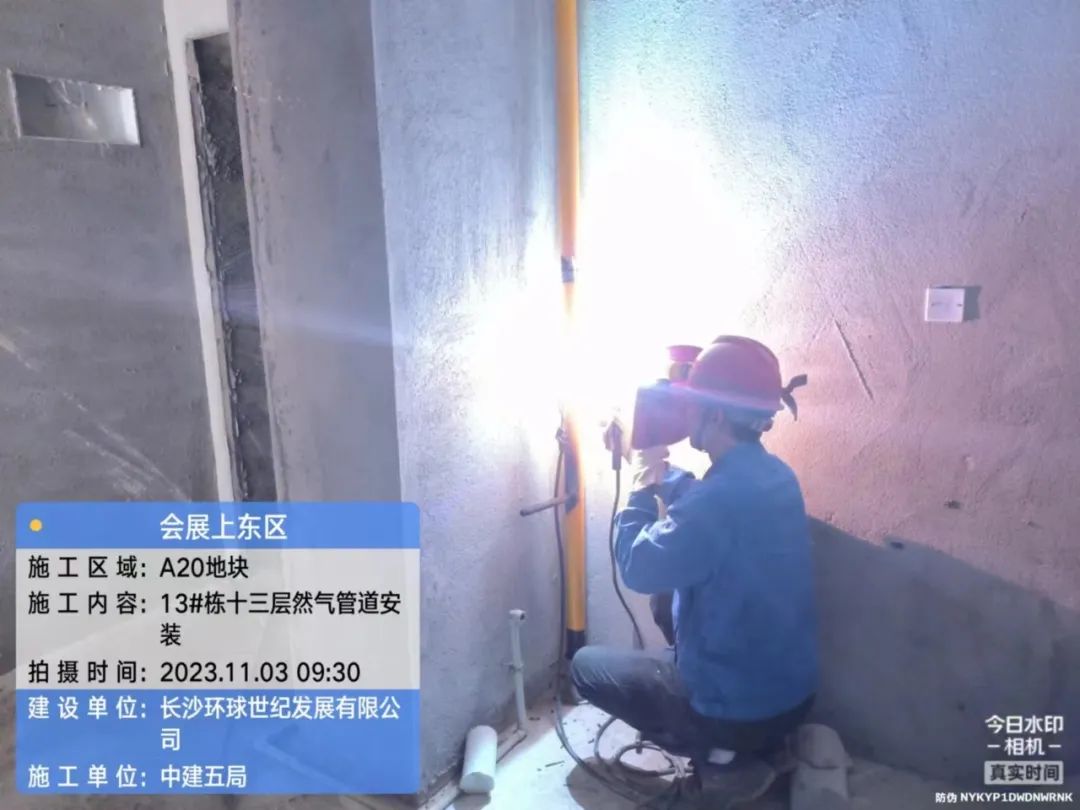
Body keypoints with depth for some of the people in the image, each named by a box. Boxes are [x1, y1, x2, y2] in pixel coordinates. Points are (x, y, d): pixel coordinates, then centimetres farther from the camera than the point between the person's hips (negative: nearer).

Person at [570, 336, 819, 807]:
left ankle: (720, 755, 3)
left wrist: (643, 487, -8)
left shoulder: (722, 496, -31)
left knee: (586, 667, 8)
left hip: (740, 708, -8)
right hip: (792, 692, 8)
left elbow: (639, 569, -19)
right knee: (667, 596, 25)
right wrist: (660, 472, 4)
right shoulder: (772, 474, -2)